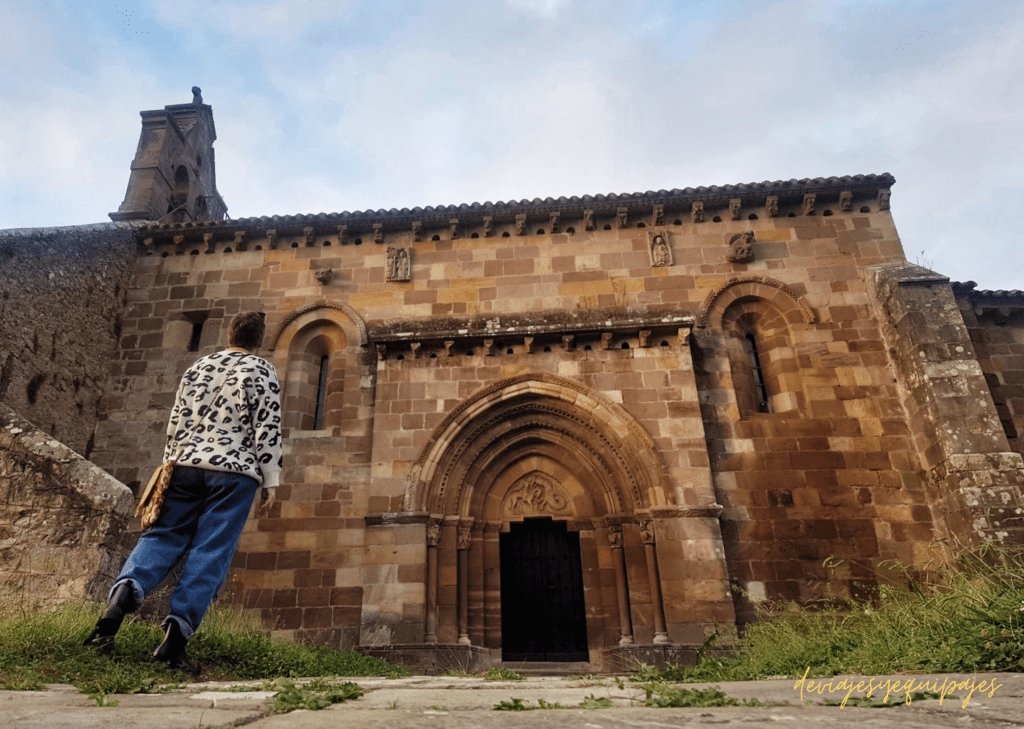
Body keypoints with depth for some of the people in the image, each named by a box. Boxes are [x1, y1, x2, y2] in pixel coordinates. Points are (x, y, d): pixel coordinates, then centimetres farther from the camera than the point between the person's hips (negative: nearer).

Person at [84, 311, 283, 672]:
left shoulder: (198, 366, 15)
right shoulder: (263, 372, 1)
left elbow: (176, 422, 15)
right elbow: (268, 431, -5)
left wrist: (170, 465, 23)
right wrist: (270, 481, -1)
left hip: (187, 464, 4)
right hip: (235, 473, -4)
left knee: (162, 537, 10)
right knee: (210, 555, -3)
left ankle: (125, 591, -15)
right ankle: (176, 634, -8)